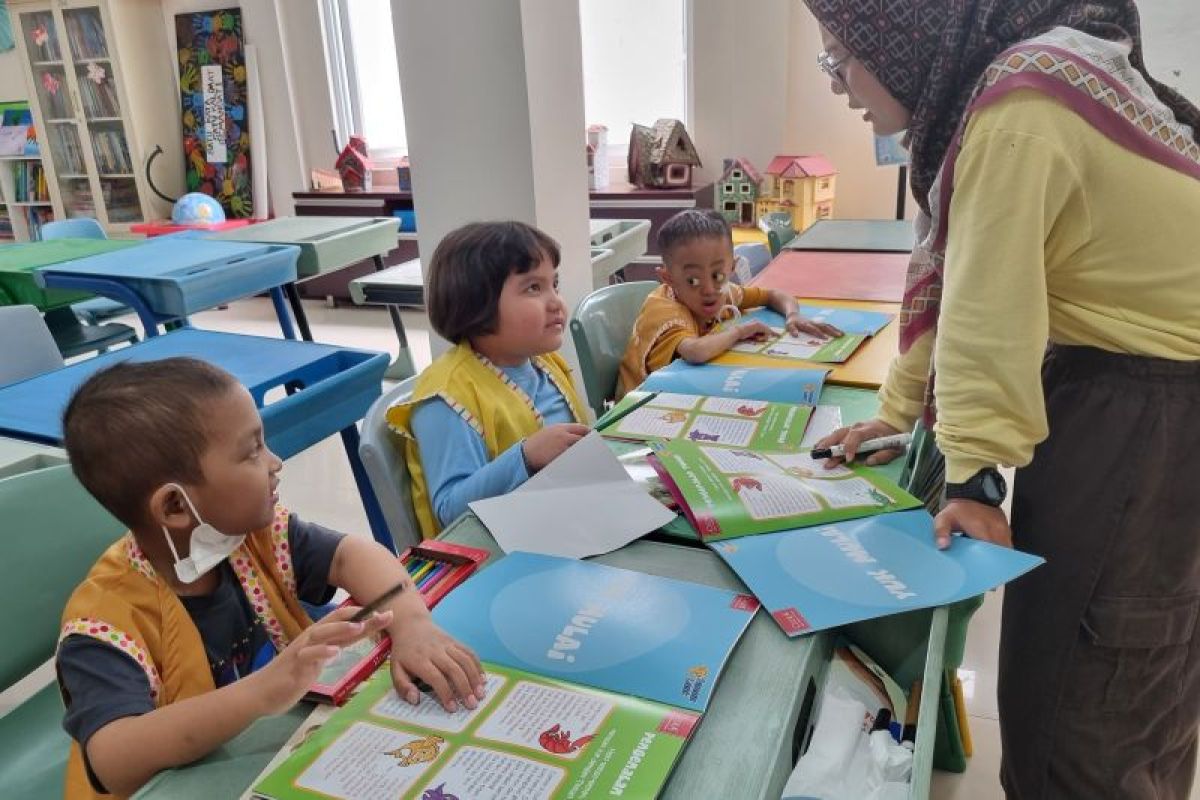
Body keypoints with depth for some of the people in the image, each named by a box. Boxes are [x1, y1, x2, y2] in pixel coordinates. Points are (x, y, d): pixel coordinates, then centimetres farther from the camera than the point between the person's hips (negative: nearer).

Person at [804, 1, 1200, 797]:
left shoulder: (1021, 104, -21)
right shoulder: (994, 94, 9)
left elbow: (990, 305, -23)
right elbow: (958, 285, 11)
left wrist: (973, 469, -20)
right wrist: (899, 412, 12)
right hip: (1112, 386, 9)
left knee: (1079, 681, 3)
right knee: (1136, 664, 20)